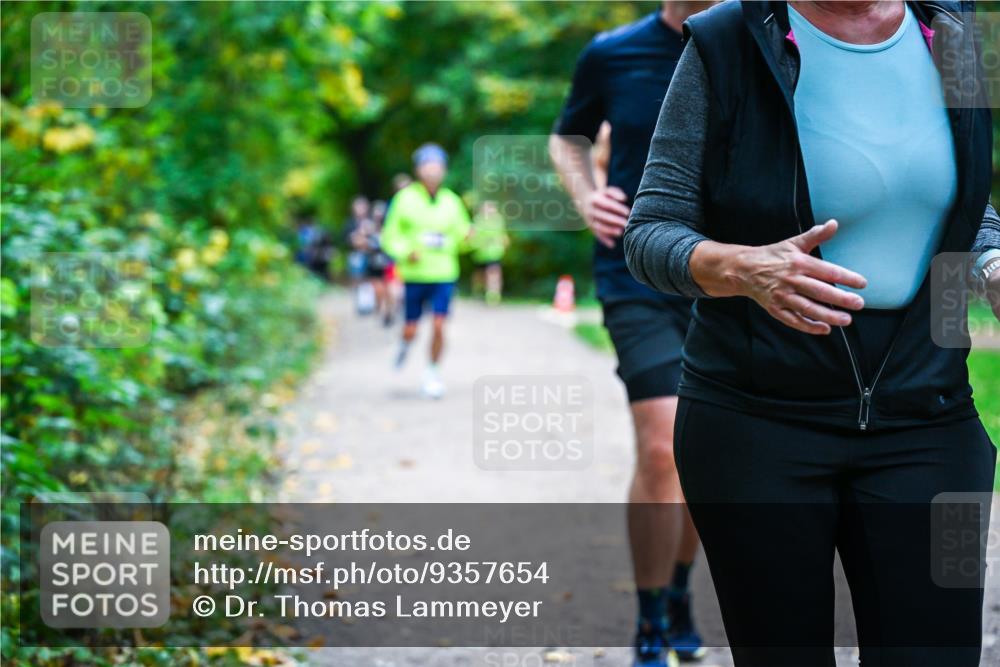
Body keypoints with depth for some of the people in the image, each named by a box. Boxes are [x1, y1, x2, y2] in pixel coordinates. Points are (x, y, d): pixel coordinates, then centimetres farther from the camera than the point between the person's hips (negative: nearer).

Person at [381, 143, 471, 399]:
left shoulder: (452, 201, 6)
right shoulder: (405, 198, -1)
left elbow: (461, 236, 13)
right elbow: (389, 236, 1)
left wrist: (469, 236, -11)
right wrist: (406, 252, -17)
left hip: (444, 275, 1)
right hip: (414, 275, -1)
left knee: (439, 326, -8)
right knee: (411, 330, 1)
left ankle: (432, 372, 11)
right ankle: (405, 344, 38)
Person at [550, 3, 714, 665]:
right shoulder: (611, 55, -1)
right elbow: (569, 138, 17)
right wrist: (586, 196, -2)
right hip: (639, 280, -2)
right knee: (663, 448, -15)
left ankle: (678, 592, 37)